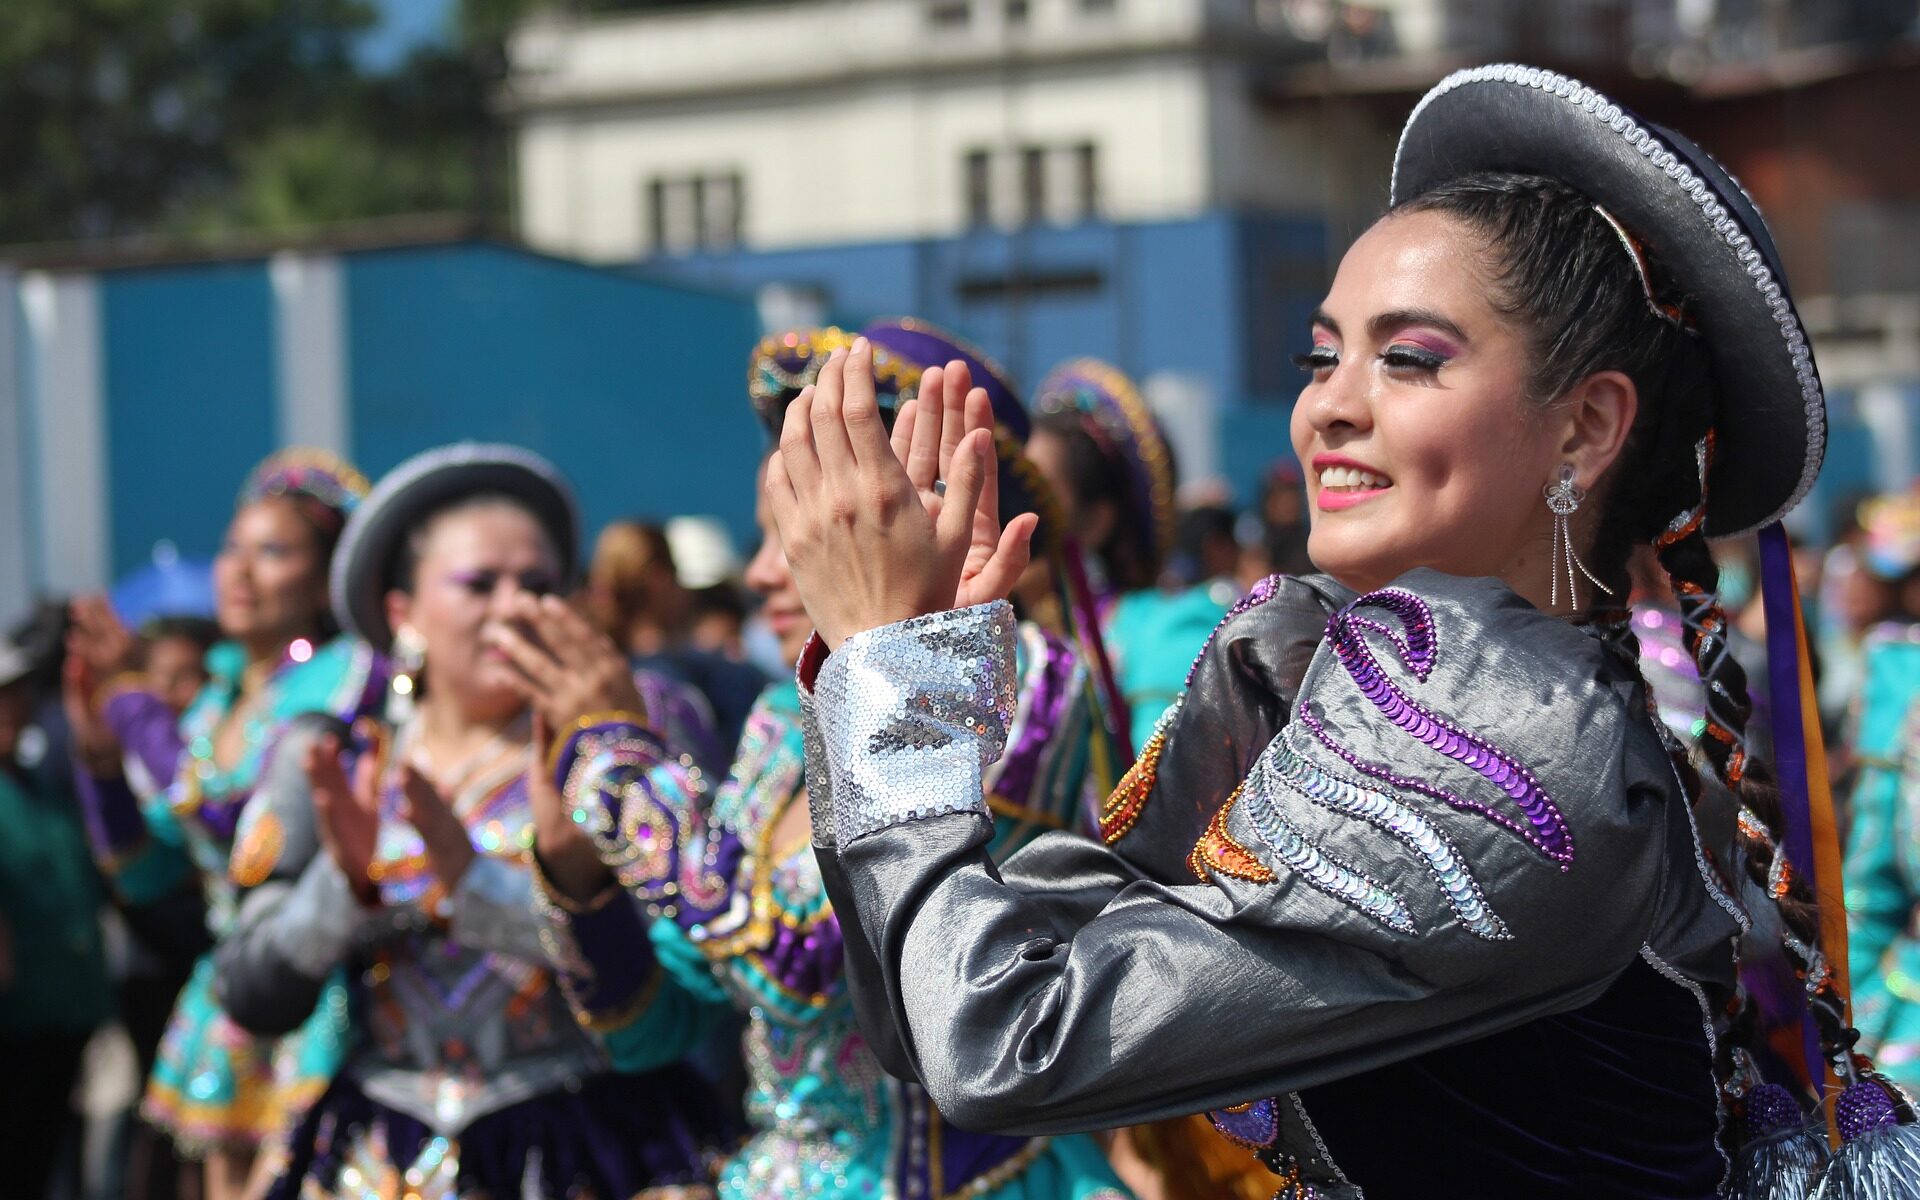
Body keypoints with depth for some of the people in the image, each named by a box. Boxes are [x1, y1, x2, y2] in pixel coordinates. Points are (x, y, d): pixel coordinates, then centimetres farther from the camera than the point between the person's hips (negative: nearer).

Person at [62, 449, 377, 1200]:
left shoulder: (350, 674, -8)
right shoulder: (216, 701, 14)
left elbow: (245, 824, -20)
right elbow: (145, 878, 15)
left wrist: (133, 707, -10)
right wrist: (99, 748, 1)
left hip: (320, 1008, -7)